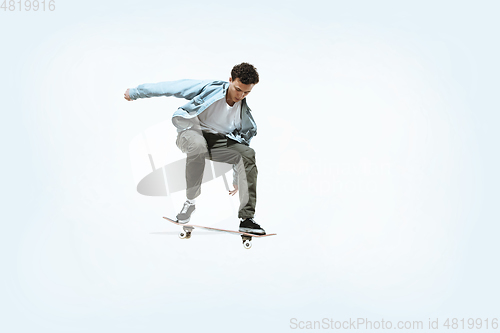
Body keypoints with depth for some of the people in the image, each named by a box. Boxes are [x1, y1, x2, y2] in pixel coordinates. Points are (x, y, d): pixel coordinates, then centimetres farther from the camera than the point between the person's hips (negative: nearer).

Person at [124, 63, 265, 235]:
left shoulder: (245, 115, -4)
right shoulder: (208, 88, -16)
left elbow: (241, 145, 10)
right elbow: (171, 87, -9)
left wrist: (237, 180, 13)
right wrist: (135, 92, -2)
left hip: (218, 139, 4)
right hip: (191, 131, -3)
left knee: (248, 154, -23)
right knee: (198, 145, -41)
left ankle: (246, 219, -25)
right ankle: (190, 200, -25)